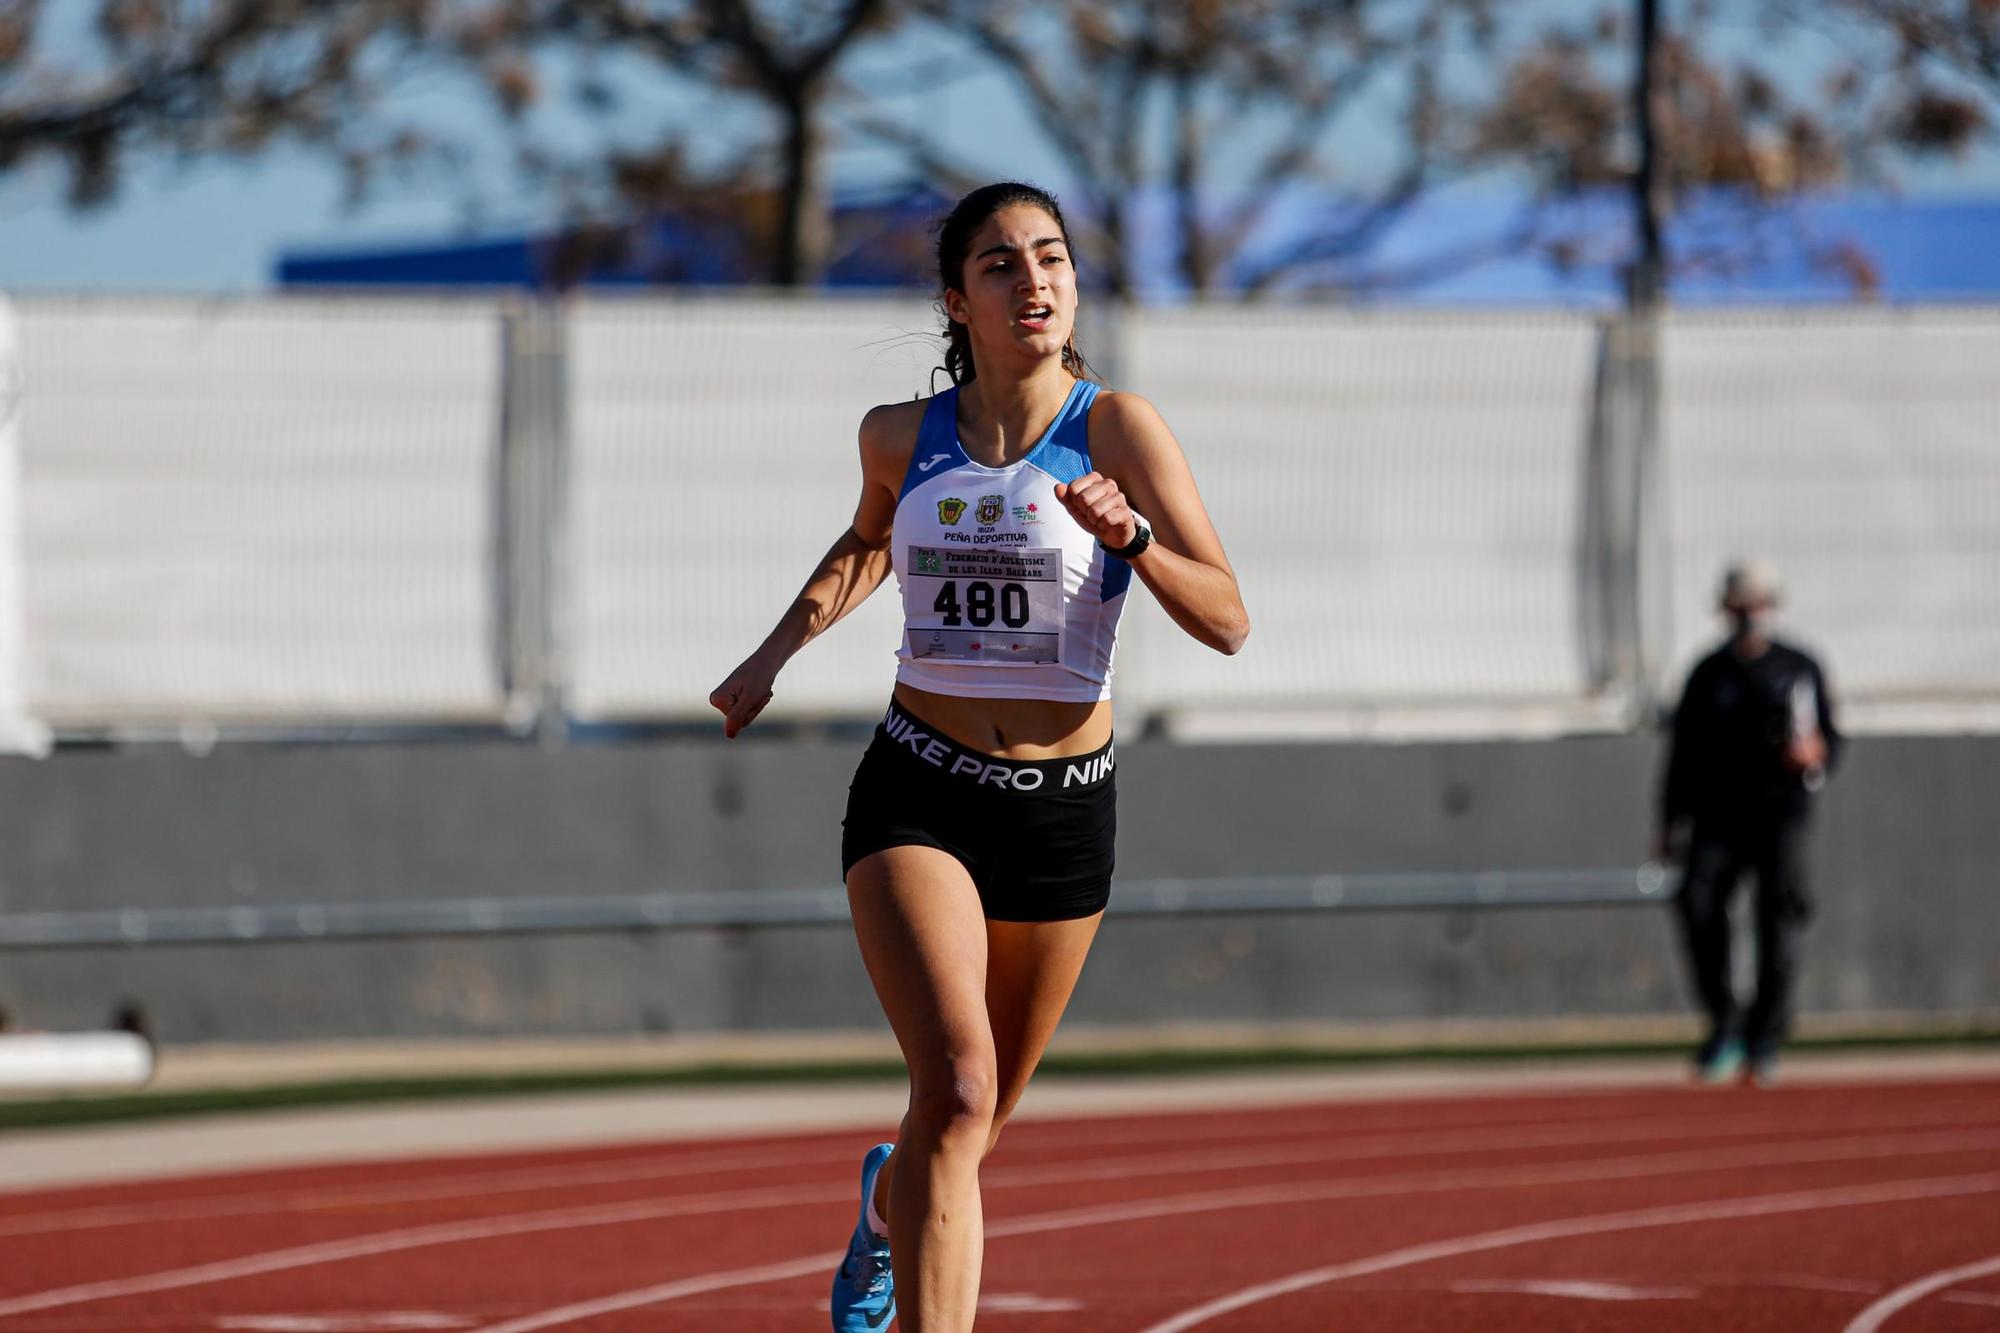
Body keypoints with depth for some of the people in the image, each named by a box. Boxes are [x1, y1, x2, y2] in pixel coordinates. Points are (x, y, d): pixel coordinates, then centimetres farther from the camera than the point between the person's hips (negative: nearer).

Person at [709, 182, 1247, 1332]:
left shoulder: (1118, 427, -9)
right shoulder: (903, 436, 0)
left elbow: (1228, 621, -15)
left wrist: (1130, 539, -32)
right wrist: (777, 653, 14)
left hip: (1064, 807, 0)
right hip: (917, 798, 0)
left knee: (981, 1116, 18)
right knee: (957, 1086, -23)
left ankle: (891, 1202, 53)